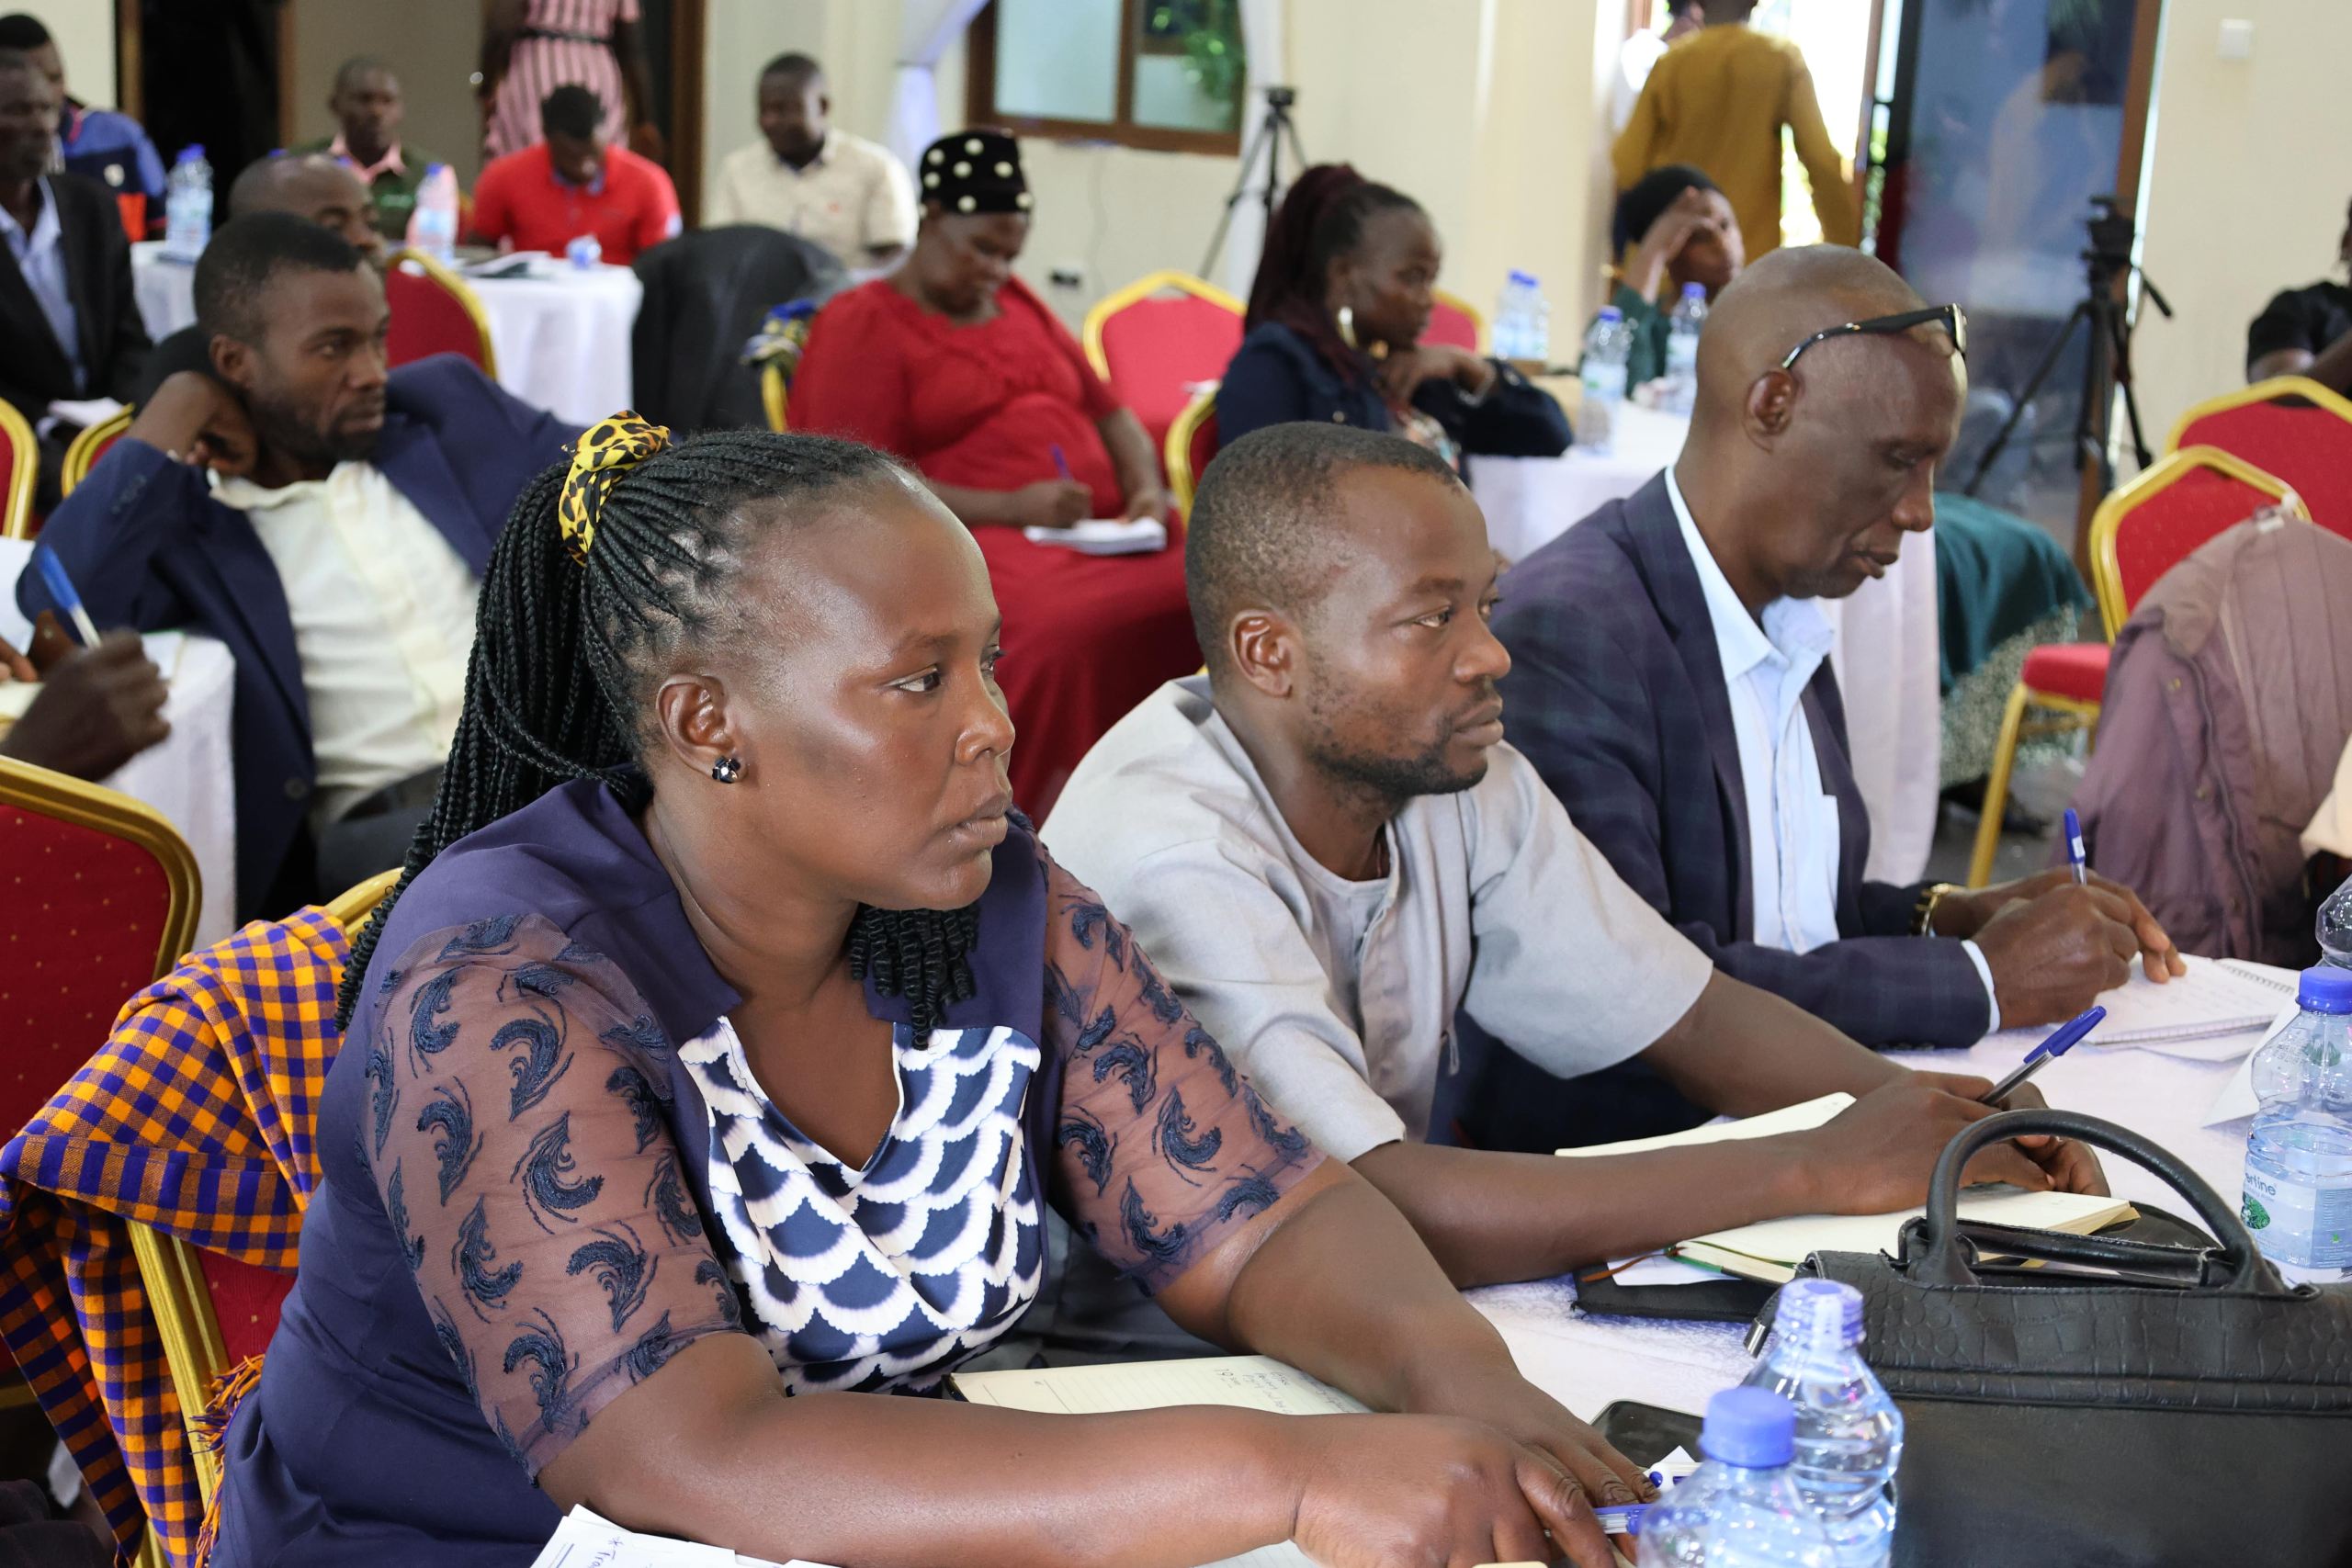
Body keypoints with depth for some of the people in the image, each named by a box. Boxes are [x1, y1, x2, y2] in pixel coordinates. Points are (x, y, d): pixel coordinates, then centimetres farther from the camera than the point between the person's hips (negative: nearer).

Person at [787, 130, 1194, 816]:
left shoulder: (1018, 304, 26)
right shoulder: (859, 324, 6)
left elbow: (1110, 411, 28)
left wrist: (1147, 489, 5)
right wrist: (1010, 509, -16)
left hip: (1099, 531, 6)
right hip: (969, 540, -6)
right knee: (1063, 632, -37)